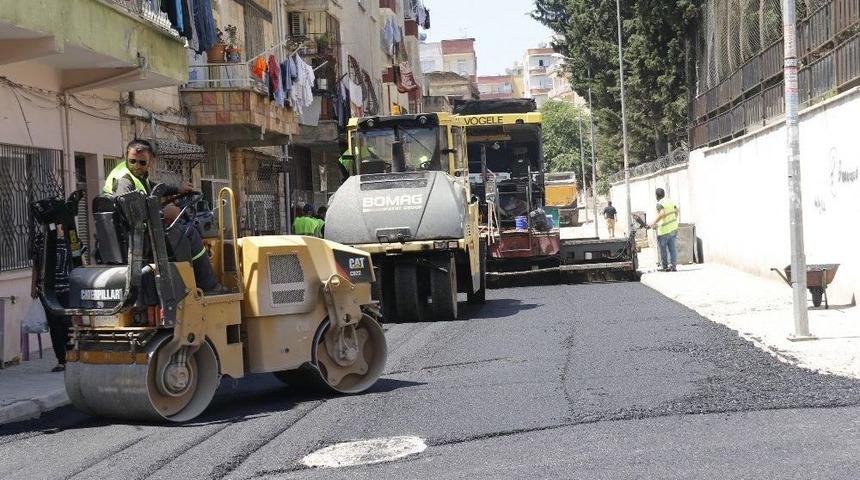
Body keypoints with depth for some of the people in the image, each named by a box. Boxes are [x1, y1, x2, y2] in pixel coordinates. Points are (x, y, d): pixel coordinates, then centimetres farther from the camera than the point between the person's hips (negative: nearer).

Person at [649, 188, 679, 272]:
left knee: (663, 248, 4)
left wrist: (654, 223, -27)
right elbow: (677, 210, 18)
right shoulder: (670, 201, 10)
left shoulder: (660, 204, -15)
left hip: (664, 230, -7)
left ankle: (665, 266, 8)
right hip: (673, 228, 7)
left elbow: (662, 213, -31)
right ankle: (673, 265, 5)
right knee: (672, 248, 8)